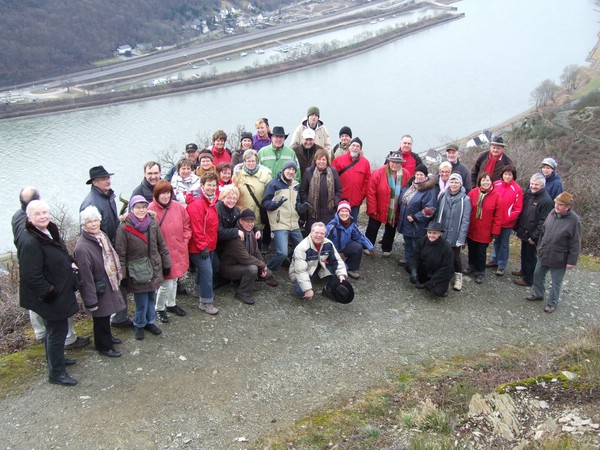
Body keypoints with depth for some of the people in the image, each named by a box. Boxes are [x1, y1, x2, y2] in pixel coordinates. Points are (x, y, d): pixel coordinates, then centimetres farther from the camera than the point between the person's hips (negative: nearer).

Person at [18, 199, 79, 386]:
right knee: (58, 330, 1)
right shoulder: (30, 242, -28)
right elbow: (31, 276, -28)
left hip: (59, 291, 9)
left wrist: (70, 264, 5)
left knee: (54, 329, 24)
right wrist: (50, 292, -22)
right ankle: (56, 372, 15)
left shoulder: (50, 231, 2)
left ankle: (56, 358, 43)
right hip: (49, 297, -9)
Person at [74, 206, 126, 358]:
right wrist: (91, 300, -22)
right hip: (98, 291, -8)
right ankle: (104, 346, 29)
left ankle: (107, 337, 48)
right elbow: (86, 276, -25)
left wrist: (117, 277, 18)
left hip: (109, 285, 8)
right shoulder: (82, 248, -27)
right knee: (101, 318, 9)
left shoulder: (103, 236, 0)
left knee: (106, 315, 25)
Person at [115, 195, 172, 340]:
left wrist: (166, 264, 10)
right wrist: (123, 275, -8)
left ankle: (149, 322, 36)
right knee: (141, 301, 1)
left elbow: (161, 245, 7)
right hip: (136, 271, -4)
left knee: (151, 297, 15)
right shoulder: (124, 228, -12)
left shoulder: (153, 223, -1)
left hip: (154, 268, 4)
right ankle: (139, 325, 25)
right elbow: (120, 253, -9)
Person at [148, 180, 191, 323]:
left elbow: (186, 225, 10)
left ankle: (171, 304, 43)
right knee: (166, 284, -4)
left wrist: (185, 240, 2)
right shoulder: (151, 209, -17)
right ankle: (159, 308, 21)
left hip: (178, 251, 6)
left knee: (174, 279, 21)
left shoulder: (178, 207, -2)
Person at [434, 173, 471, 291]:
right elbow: (437, 215, 8)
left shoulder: (465, 199, -10)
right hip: (441, 233, 3)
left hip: (455, 235, -3)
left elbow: (465, 220, -10)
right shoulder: (443, 196, 1)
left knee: (455, 256, 5)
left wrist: (461, 238, -13)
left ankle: (458, 277, 23)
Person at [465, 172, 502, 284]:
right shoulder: (473, 192, -6)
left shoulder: (496, 195, -10)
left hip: (485, 232, -2)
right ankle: (472, 266, 41)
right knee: (471, 249, 19)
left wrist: (495, 231, -8)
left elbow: (498, 215, -8)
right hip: (471, 229, 2)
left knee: (481, 252, 8)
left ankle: (480, 272, 25)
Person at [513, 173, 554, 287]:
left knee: (530, 256, 6)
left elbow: (543, 222, -21)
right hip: (524, 231, 7)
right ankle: (524, 271, 44)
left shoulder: (546, 200, -22)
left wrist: (534, 236, -18)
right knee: (524, 253, 24)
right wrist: (517, 226, 12)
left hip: (532, 235, -7)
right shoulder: (528, 193, 2)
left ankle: (528, 279, 19)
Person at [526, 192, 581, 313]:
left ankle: (552, 303, 29)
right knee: (538, 275, 20)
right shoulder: (552, 213, -4)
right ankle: (538, 294, 42)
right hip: (543, 254, 6)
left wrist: (572, 261, -15)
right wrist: (540, 247, 15)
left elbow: (575, 244, -17)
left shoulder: (574, 220, -22)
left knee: (556, 282, 11)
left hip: (559, 259, -6)